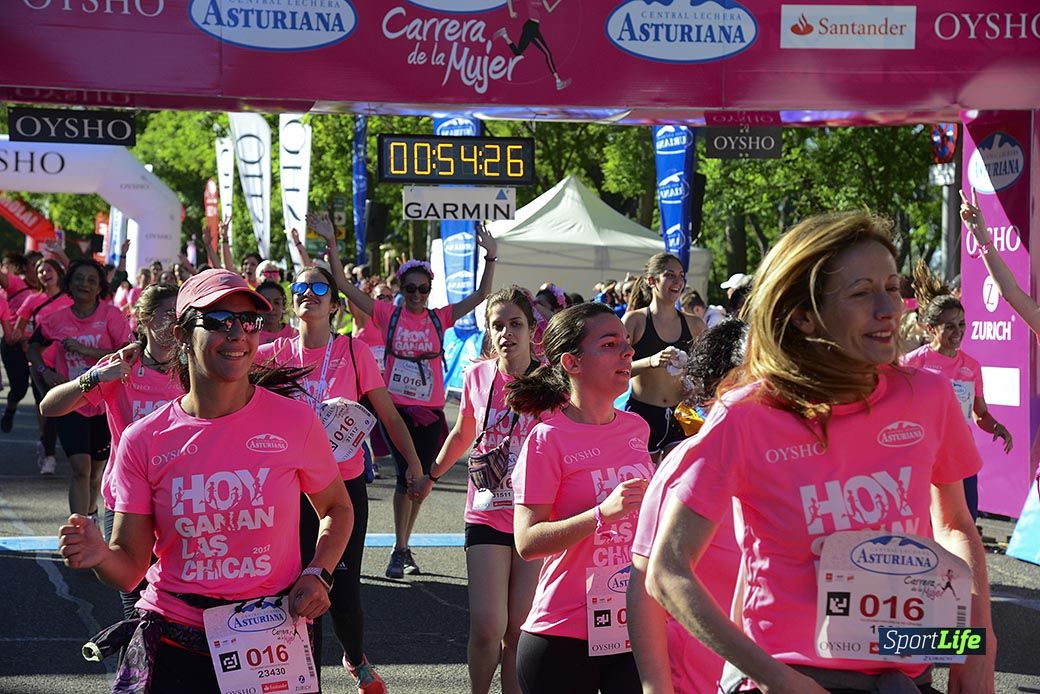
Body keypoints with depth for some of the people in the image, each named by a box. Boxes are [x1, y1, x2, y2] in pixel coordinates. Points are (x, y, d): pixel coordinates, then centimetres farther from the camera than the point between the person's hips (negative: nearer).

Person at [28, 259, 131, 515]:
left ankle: (91, 511, 42)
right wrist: (44, 370, 2)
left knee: (97, 469, 14)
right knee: (80, 467, -13)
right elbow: (34, 345, 20)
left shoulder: (112, 316, -6)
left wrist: (84, 350, -21)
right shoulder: (56, 319, 1)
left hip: (105, 401, 0)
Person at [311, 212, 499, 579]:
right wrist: (331, 244, -13)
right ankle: (400, 551, -1)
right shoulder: (388, 315, 0)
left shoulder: (439, 318, 5)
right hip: (396, 407, -3)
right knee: (407, 475, -11)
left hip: (430, 411, 3)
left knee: (420, 479, 8)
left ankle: (402, 549, 22)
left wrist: (490, 257, -8)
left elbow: (481, 295, 3)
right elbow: (343, 284, -4)